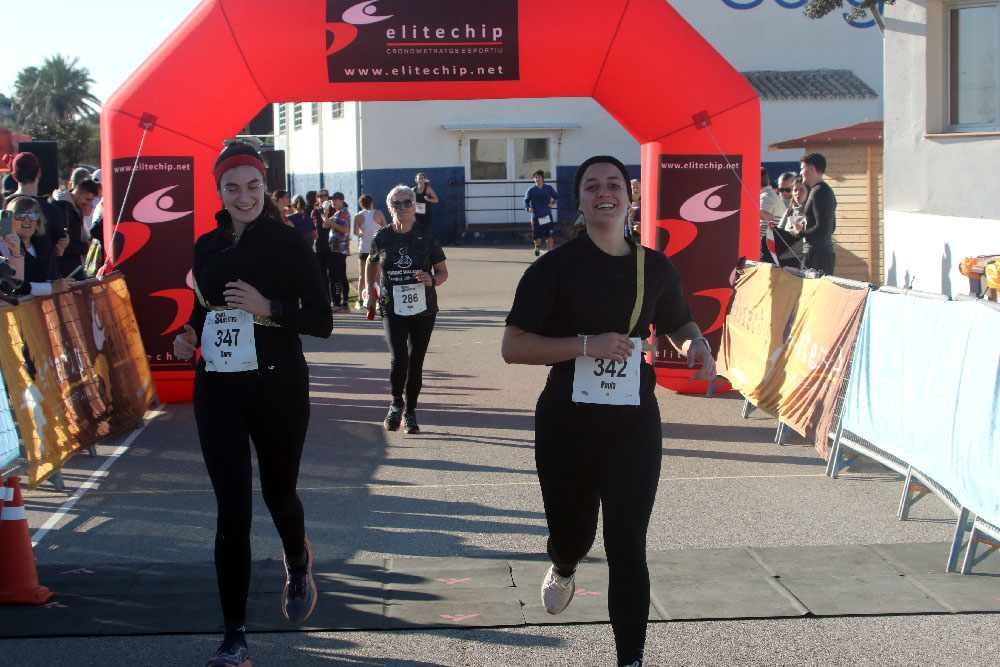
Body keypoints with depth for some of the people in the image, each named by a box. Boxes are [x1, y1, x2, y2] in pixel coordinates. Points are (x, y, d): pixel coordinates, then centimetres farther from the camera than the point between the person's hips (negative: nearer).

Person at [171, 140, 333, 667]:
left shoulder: (286, 242, -7)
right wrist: (190, 335, 1)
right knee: (232, 510, -4)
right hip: (217, 389, 3)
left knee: (278, 492, 15)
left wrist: (267, 307, -23)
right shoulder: (207, 246, 7)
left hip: (277, 386, -3)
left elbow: (322, 322, -9)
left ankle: (298, 564, 51)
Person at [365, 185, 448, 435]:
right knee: (399, 359, -17)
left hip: (423, 309, 1)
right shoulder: (381, 238, 1)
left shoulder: (426, 238, -1)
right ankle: (396, 403, 10)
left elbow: (443, 272, 7)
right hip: (392, 309, -1)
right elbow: (371, 262, 21)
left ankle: (410, 413, 23)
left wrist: (432, 279, -15)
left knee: (416, 362, 4)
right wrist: (370, 292, 15)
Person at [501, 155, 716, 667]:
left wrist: (696, 344, -1)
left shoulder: (654, 267, 5)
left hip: (633, 422, 1)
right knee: (572, 532, 15)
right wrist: (587, 345, -22)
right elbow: (513, 347, -11)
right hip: (567, 423, -1)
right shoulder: (555, 268, -6)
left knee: (627, 544, -6)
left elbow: (678, 324, 23)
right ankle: (563, 568, 53)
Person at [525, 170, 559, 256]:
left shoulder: (549, 188, 6)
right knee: (537, 238, 1)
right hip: (536, 217, 0)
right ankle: (537, 246, 35)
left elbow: (556, 198, 15)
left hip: (547, 216, 0)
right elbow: (526, 201, 12)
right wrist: (528, 208, -8)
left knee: (550, 237, -11)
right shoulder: (531, 190, 4)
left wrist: (553, 202, -6)